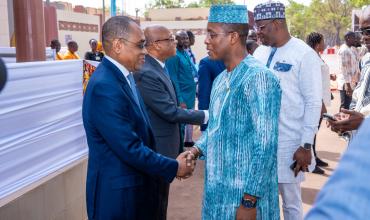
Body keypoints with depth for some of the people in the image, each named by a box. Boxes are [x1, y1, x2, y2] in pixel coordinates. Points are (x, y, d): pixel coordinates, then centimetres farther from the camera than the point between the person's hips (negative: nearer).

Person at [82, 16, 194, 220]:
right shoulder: (104, 86, -24)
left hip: (135, 185, 9)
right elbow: (129, 148, -24)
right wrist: (174, 168, -12)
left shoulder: (123, 76, 6)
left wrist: (169, 163, 1)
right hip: (118, 193, -9)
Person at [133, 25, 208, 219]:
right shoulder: (146, 73, -24)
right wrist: (205, 115, -15)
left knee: (160, 200, 23)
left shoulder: (157, 67, 7)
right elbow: (171, 112, -23)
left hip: (163, 146, 10)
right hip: (157, 149, -10)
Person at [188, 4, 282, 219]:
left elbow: (266, 145, -20)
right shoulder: (221, 80, 8)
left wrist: (250, 201, -20)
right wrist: (197, 149, -1)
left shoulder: (259, 77, -18)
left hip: (244, 194, -7)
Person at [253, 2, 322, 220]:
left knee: (291, 203, 9)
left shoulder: (304, 54, -10)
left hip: (289, 143, -5)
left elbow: (314, 103, -11)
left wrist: (306, 146, -13)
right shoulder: (260, 52, 7)